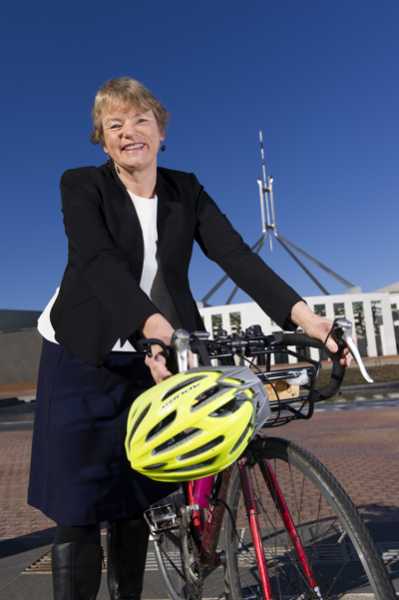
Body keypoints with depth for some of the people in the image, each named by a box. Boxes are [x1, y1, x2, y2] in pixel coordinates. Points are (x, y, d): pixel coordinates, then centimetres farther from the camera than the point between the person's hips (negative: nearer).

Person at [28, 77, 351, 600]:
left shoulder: (186, 191, 2)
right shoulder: (82, 185, -7)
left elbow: (235, 253, -11)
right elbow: (100, 261, -25)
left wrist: (301, 313, -26)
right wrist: (155, 327, -43)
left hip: (152, 360, 3)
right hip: (84, 360, -2)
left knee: (136, 503, 11)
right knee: (78, 510, 0)